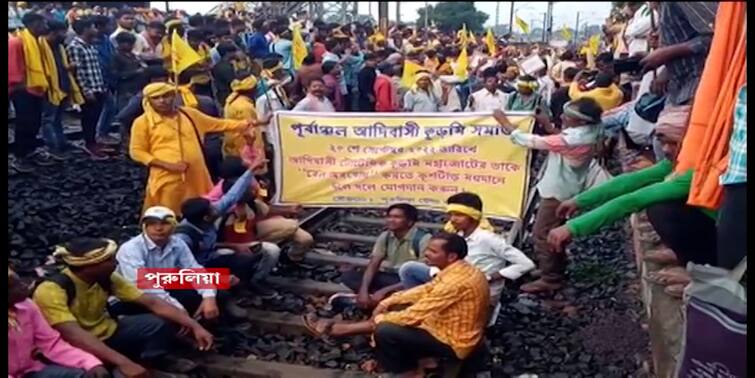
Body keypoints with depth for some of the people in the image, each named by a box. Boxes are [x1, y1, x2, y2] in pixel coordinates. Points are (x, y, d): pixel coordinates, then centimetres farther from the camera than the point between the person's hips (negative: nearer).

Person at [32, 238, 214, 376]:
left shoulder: (107, 278, -10)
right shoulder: (51, 290, -28)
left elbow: (152, 302, -11)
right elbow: (75, 336, -39)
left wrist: (193, 325, -21)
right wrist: (123, 362, -49)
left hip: (108, 334, 6)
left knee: (165, 322, -10)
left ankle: (153, 360, 15)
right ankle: (138, 362, -9)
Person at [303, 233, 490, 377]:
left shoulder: (456, 281, -30)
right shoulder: (458, 270, 2)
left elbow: (415, 314, -27)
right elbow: (424, 290, 11)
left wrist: (380, 318, -10)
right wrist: (387, 303, 4)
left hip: (452, 342, -10)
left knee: (385, 332, -18)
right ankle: (338, 328, 16)